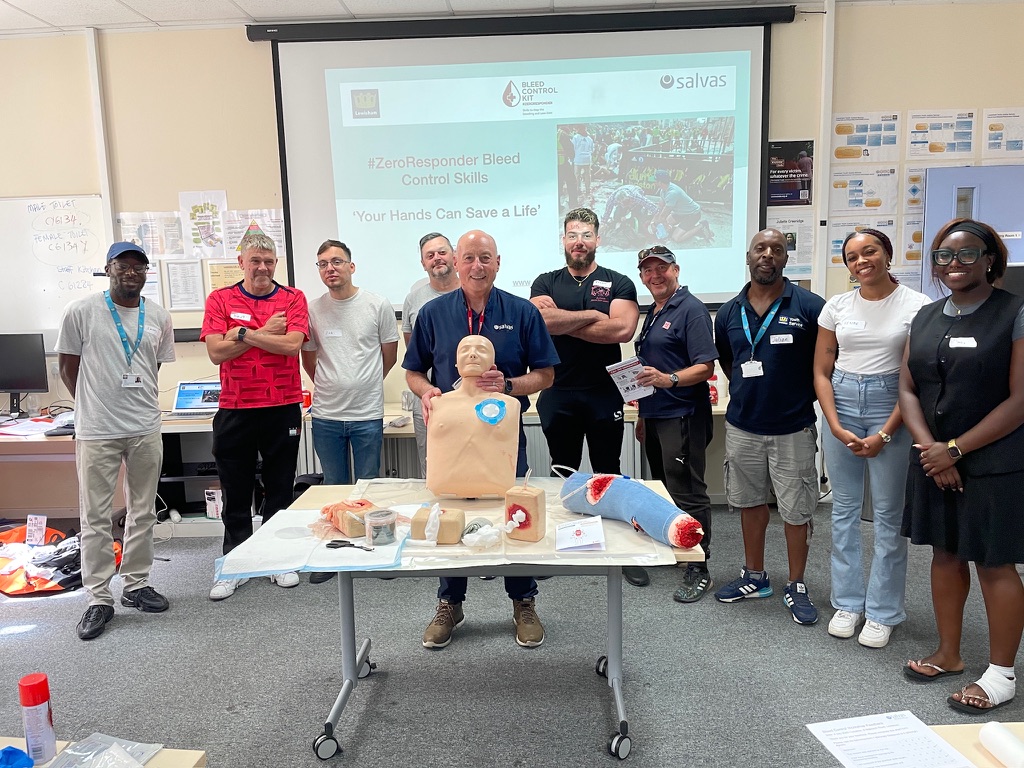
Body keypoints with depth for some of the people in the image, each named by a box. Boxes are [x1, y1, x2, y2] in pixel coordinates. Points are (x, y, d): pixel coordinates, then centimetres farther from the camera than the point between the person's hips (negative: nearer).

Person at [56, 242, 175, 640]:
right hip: (96, 431, -3)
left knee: (143, 513, 12)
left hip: (146, 430, 3)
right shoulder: (81, 312, -5)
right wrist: (94, 405, 9)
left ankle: (136, 585, 26)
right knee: (96, 517, 3)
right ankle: (99, 599, 13)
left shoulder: (159, 317, 4)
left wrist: (137, 404, 12)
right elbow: (67, 366, 3)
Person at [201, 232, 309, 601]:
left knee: (280, 489, 11)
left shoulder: (293, 298, 2)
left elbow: (292, 343, -14)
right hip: (234, 411, 1)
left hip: (283, 409, 0)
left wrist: (243, 334, -11)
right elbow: (216, 351, -8)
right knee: (235, 493, 9)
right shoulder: (220, 300, 3)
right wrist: (265, 333, -9)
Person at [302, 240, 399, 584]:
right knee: (335, 489, 14)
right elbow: (308, 359, 14)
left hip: (368, 414, -2)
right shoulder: (312, 310, 2)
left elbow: (389, 355, 6)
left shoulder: (378, 306, -4)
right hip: (326, 416, 2)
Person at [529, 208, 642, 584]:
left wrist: (563, 321, -11)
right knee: (562, 472, 12)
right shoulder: (546, 283, 7)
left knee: (609, 473, 7)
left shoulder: (618, 284, 3)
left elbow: (622, 329, -16)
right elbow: (542, 320, -14)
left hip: (604, 394, -1)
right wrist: (593, 315, -11)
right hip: (558, 394, 1)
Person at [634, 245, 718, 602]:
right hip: (654, 416, 9)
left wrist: (668, 379, -31)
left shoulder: (691, 309, -10)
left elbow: (705, 366, -16)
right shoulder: (653, 312, 17)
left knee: (689, 495, -4)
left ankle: (699, 570, 5)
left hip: (682, 416, -9)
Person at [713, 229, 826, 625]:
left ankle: (796, 586, 24)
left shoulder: (809, 306, -9)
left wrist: (802, 397, -2)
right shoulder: (729, 312, 3)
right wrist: (749, 394, 10)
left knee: (796, 510, 6)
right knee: (750, 503, 16)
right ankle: (754, 577, 32)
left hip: (793, 428, -4)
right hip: (742, 426, 4)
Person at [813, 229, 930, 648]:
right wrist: (836, 427, -5)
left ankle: (883, 612, 16)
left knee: (888, 514, 2)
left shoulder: (917, 306, -5)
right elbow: (821, 372, 6)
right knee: (844, 508, 9)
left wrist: (885, 434, -11)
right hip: (840, 406, 3)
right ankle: (848, 602, 23)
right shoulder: (837, 306, 4)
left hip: (890, 409, -3)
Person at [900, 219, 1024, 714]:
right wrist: (929, 448, -8)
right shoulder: (927, 318, 9)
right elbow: (908, 389, 6)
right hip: (933, 459, 5)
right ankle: (948, 654, 30)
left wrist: (955, 449, -14)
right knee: (945, 553, 14)